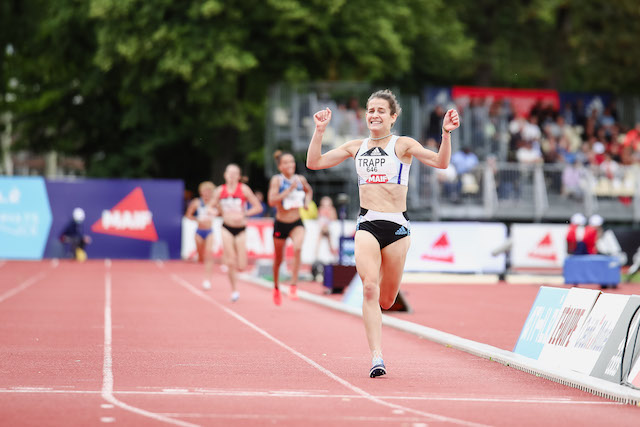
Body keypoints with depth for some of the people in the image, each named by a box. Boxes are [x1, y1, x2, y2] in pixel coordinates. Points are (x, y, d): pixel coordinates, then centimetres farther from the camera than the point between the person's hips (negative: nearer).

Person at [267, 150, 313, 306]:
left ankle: (294, 285, -22)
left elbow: (309, 191, 24)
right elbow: (271, 201, -22)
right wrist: (289, 190, -26)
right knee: (278, 259, 13)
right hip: (281, 224, -1)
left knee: (298, 248, -29)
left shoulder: (300, 179, 1)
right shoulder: (277, 180, -10)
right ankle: (276, 288, 39)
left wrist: (307, 202, 5)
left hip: (297, 223, 1)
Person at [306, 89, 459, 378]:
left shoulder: (403, 145, 3)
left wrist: (446, 134, -24)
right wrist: (319, 130, 2)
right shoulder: (356, 147, 12)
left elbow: (440, 162, -9)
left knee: (386, 299, 6)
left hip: (396, 225, -1)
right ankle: (377, 357, -20)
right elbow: (314, 162, 11)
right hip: (367, 224, 1)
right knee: (370, 288, -19)